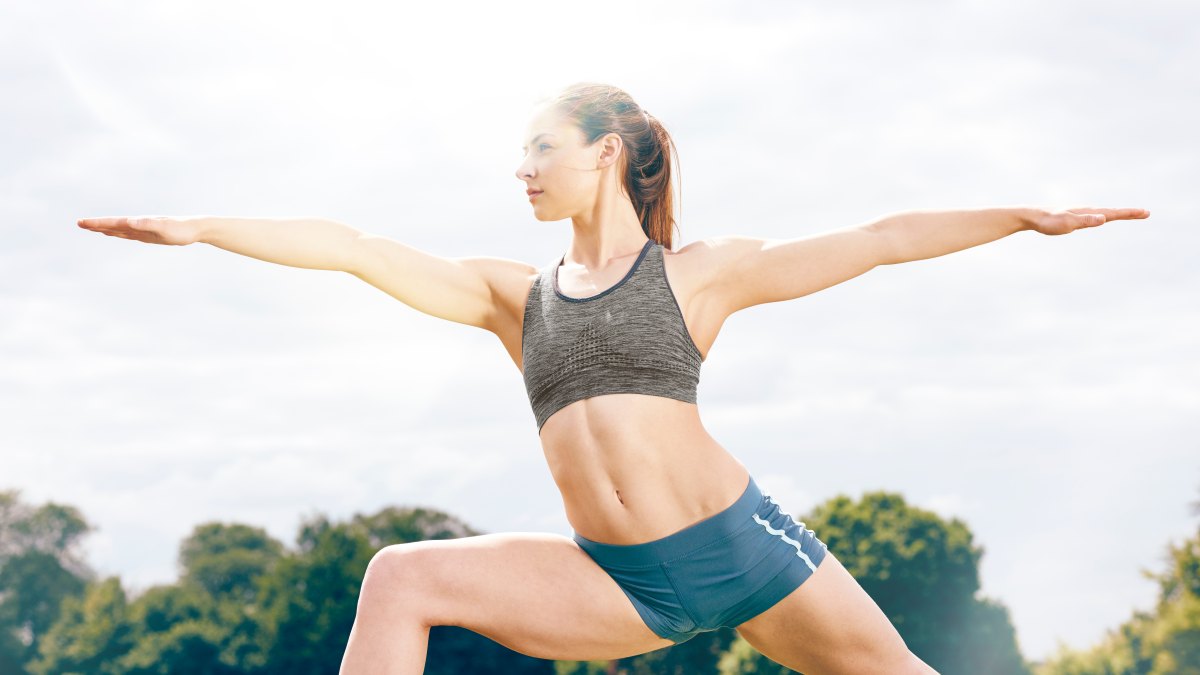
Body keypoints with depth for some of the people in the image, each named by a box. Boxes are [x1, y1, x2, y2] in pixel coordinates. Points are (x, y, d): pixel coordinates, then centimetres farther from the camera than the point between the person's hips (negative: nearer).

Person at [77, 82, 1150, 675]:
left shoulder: (700, 273, 4)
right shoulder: (513, 295, 13)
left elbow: (880, 241, 3)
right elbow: (355, 248, 8)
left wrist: (1029, 216, 1)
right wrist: (195, 229, 6)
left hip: (739, 544, -2)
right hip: (620, 582, 3)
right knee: (402, 578, -10)